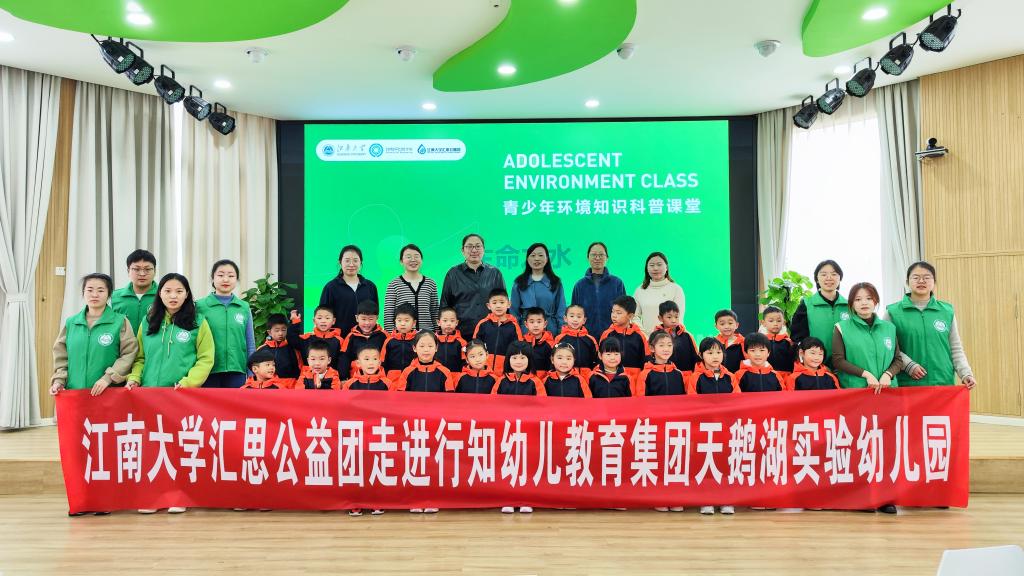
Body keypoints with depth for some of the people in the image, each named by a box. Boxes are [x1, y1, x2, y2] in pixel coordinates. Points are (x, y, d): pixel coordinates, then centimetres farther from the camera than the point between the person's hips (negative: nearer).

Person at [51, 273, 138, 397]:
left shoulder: (121, 322, -1)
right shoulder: (71, 323, 10)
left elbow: (129, 354, -6)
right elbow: (61, 355, 15)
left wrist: (108, 377, -14)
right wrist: (58, 380, 3)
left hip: (109, 391, -3)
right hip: (74, 391, 3)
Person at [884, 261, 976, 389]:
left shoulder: (947, 311, 10)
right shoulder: (893, 312, 2)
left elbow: (956, 349, 11)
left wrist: (966, 374, -1)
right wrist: (908, 364, -14)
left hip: (944, 383, 2)